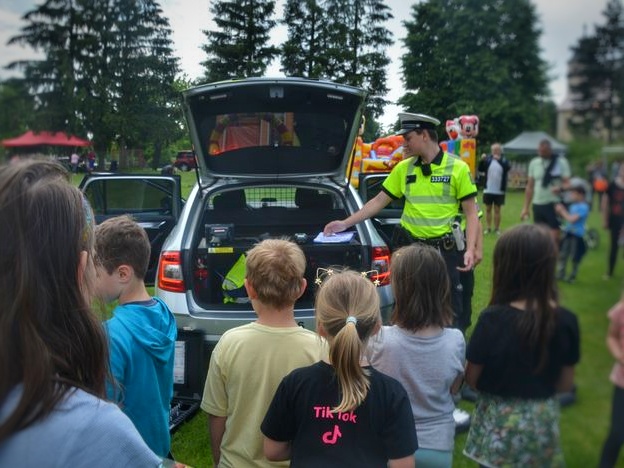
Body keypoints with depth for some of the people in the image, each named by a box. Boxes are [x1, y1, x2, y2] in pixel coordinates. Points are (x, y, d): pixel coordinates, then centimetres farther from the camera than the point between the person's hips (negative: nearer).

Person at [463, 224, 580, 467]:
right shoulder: (566, 321, -13)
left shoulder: (493, 319, -21)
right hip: (542, 422, 2)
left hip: (498, 422, -2)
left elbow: (471, 378, -11)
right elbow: (566, 383, -2)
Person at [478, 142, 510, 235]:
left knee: (497, 210, 5)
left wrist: (499, 160, -31)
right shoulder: (488, 159, 2)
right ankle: (488, 228, 14)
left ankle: (497, 228, 12)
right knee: (488, 209, 7)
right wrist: (482, 160, -20)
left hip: (499, 191, -1)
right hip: (488, 189, 1)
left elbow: (508, 168, -19)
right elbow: (481, 169, -4)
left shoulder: (504, 160, -1)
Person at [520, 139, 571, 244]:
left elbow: (567, 183, -8)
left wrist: (560, 188, -32)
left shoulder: (561, 162, -5)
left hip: (554, 204, -4)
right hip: (537, 205, 4)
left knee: (554, 237, -7)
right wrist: (525, 207, 8)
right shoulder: (533, 163, 6)